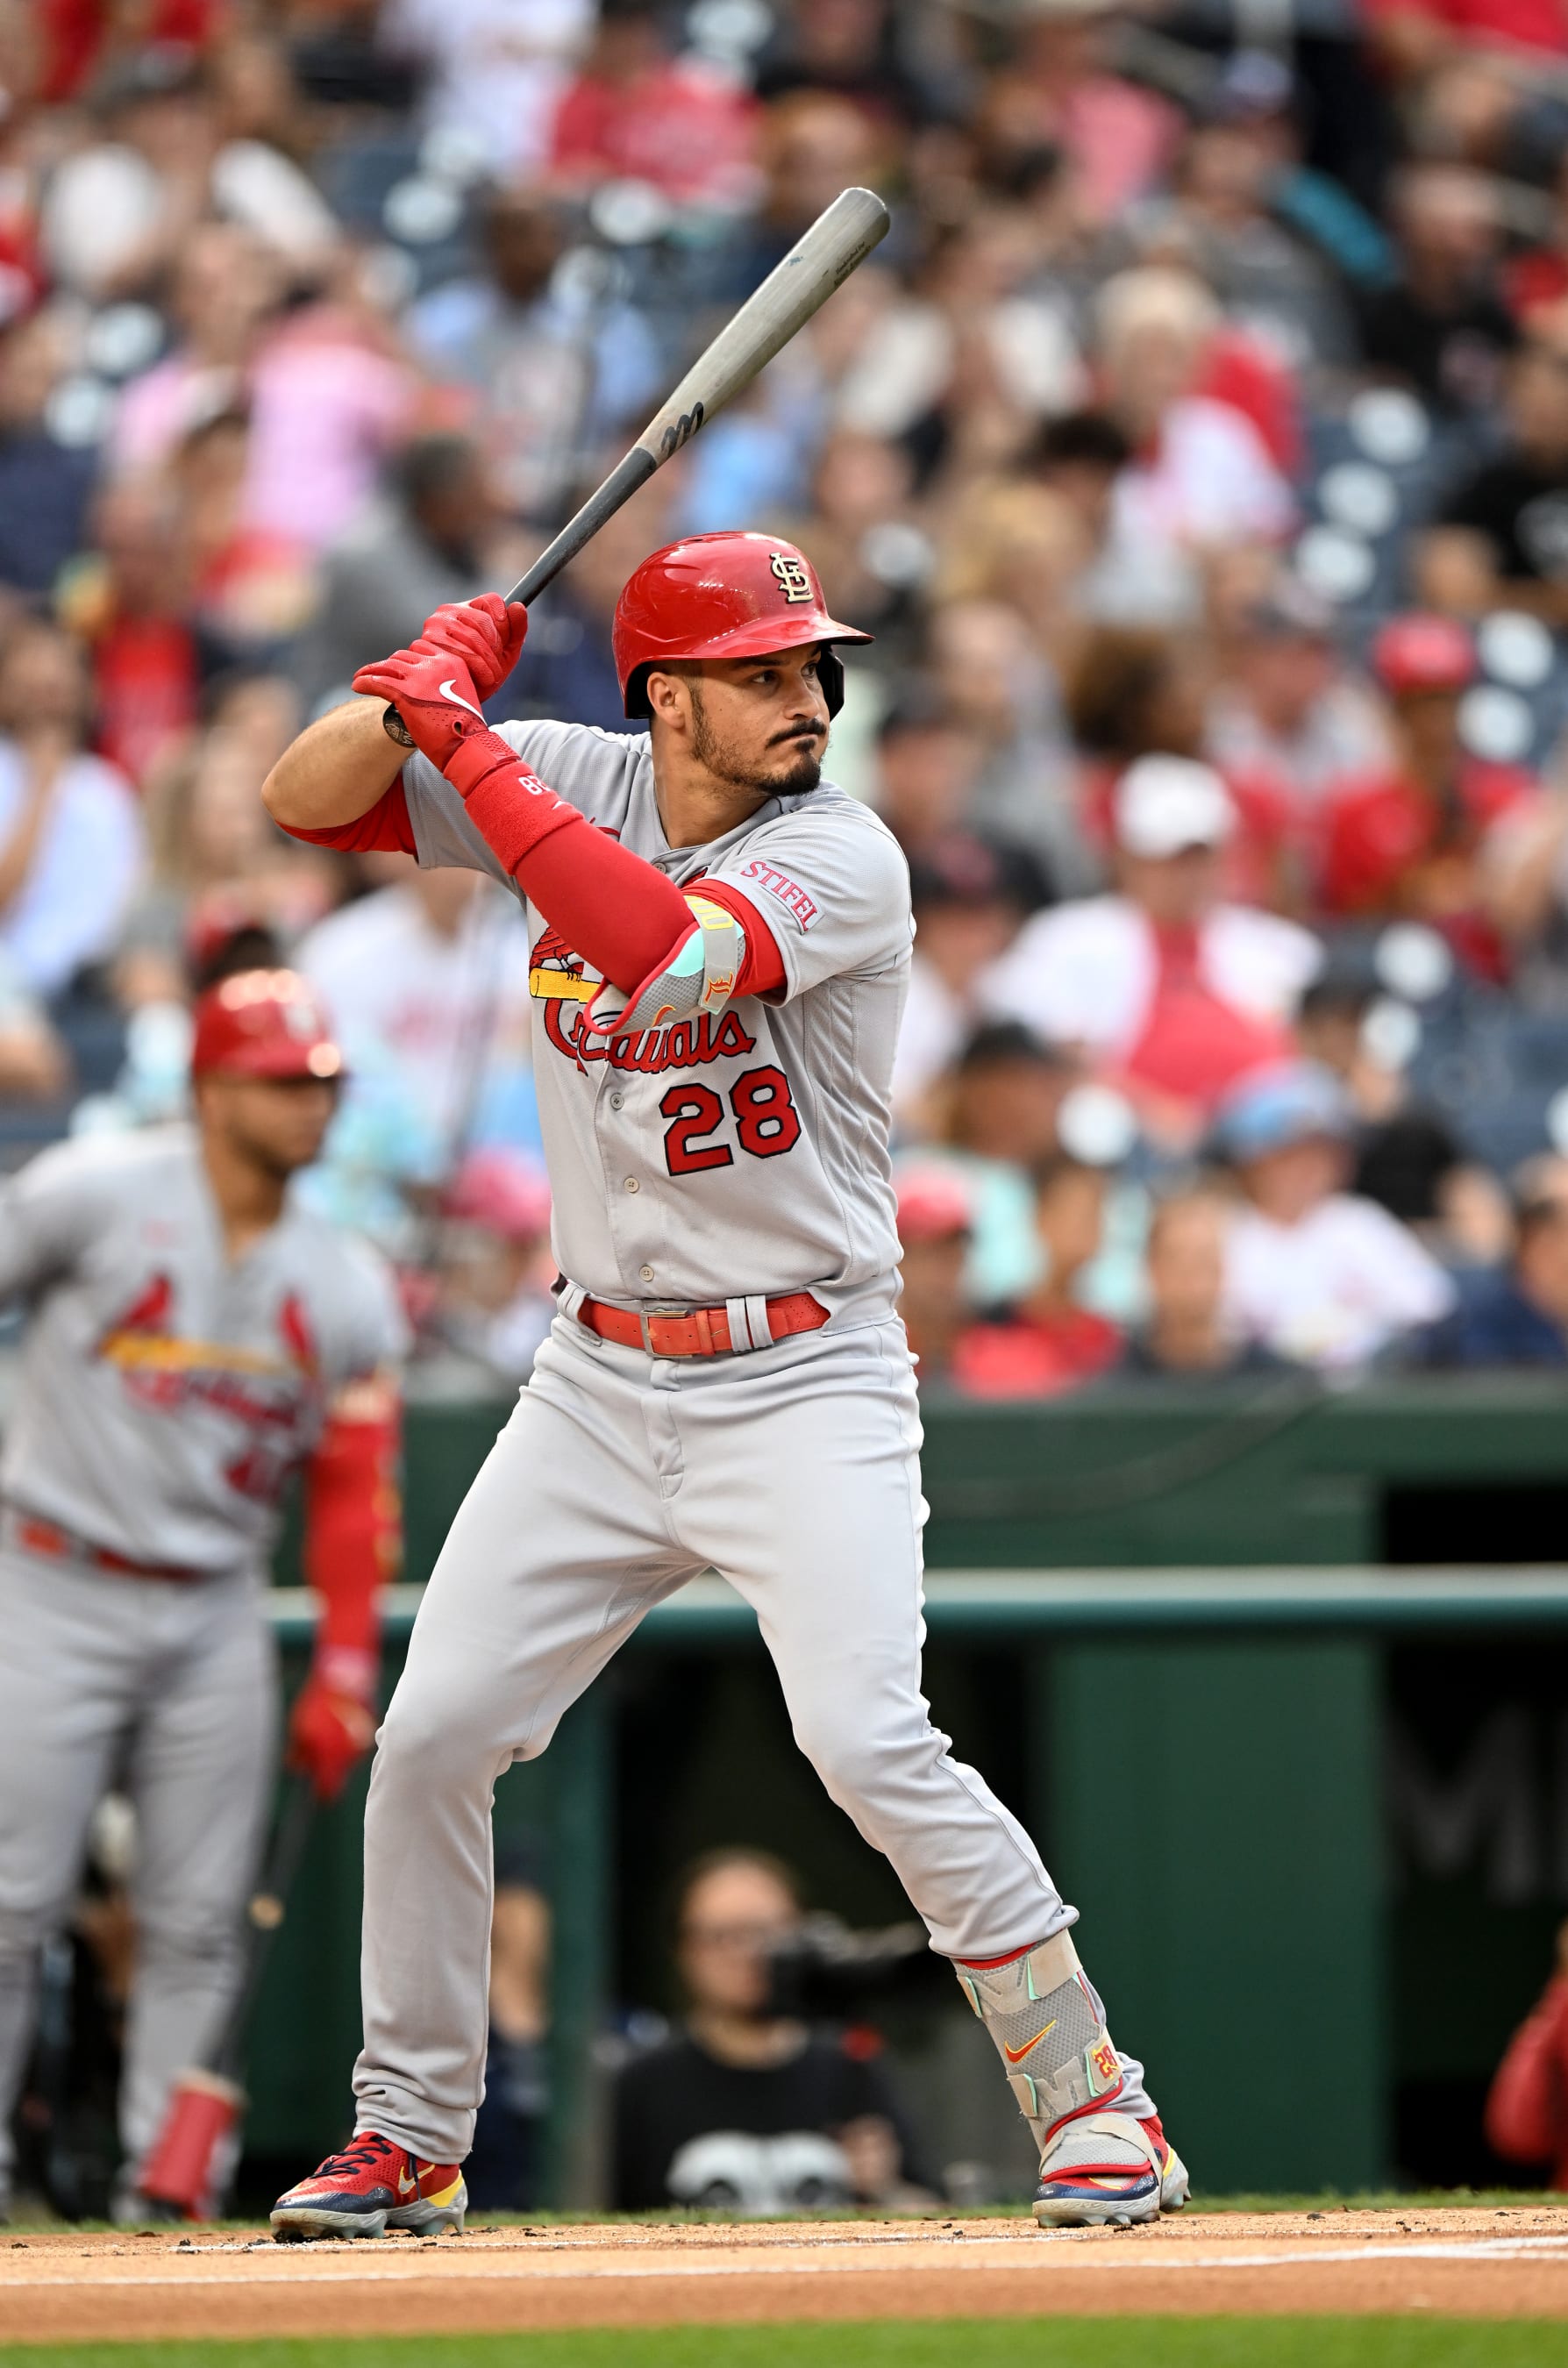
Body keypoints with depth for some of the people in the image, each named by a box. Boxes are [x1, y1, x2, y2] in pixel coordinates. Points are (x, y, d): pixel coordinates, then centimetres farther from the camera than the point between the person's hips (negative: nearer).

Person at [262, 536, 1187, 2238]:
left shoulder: (842, 856, -15)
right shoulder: (578, 786, 2)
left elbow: (666, 950, -33)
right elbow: (306, 801, 5)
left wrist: (468, 749, -29)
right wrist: (426, 688, -15)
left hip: (803, 1381, -5)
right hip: (599, 1380, 5)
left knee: (868, 1744, -20)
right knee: (430, 1737, 2)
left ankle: (1093, 2101, -7)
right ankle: (408, 2138, 17)